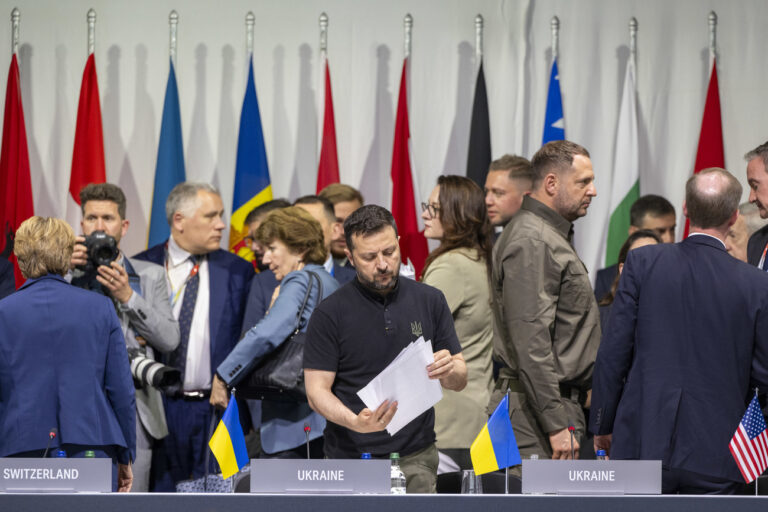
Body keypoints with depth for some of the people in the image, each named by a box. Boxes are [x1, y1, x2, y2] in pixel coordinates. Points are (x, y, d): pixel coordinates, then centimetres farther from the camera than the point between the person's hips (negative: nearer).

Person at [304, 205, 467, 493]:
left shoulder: (430, 301, 7)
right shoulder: (330, 314, -2)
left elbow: (460, 381, 11)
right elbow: (317, 389, -4)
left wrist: (448, 370, -13)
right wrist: (355, 422, -22)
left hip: (416, 458, 2)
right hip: (352, 459, -2)